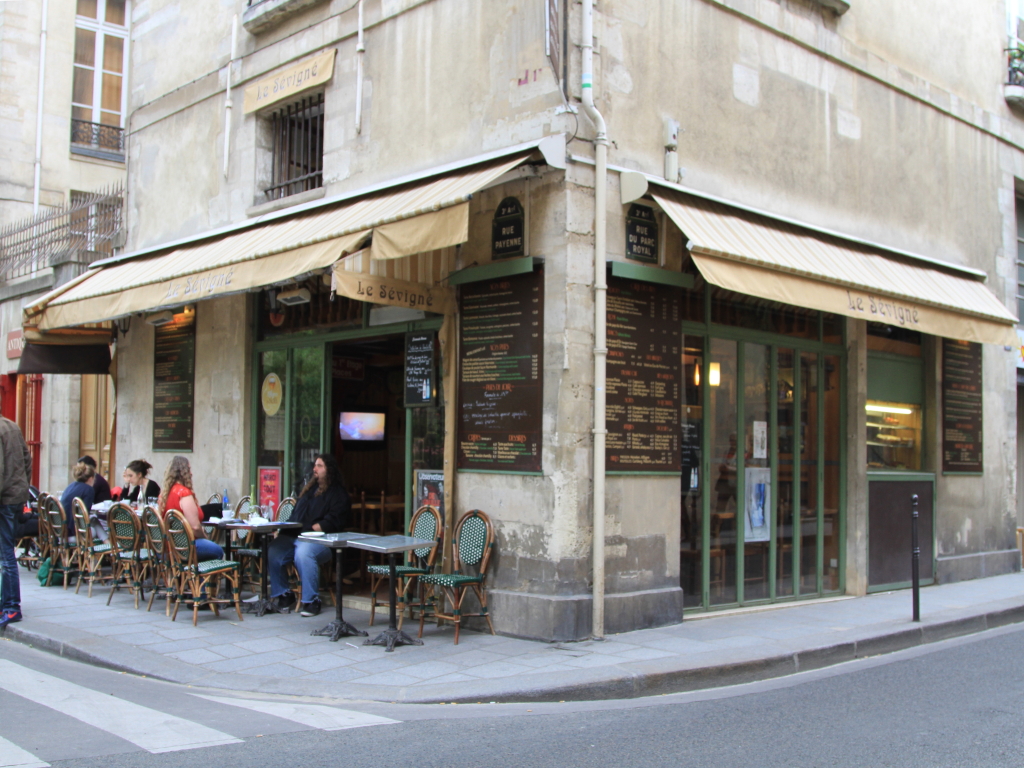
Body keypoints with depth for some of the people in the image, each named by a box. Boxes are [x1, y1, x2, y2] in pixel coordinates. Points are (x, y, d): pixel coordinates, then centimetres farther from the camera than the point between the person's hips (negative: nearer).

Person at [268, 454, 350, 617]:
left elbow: (333, 521, -8)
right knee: (272, 551, -21)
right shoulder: (310, 488, 28)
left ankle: (311, 600, -24)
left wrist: (311, 529, -20)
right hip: (294, 536, 7)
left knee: (303, 553, -37)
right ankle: (283, 594, -4)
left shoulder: (338, 493, 5)